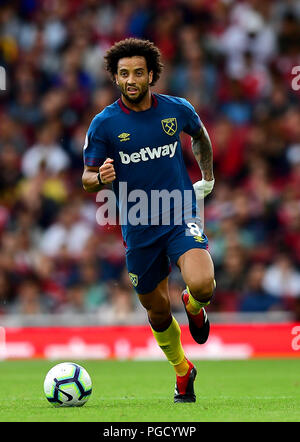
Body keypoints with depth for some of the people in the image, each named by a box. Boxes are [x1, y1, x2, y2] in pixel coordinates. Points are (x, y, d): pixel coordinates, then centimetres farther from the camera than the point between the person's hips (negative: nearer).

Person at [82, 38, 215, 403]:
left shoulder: (177, 110, -1)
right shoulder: (104, 123, -5)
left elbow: (200, 137, 23)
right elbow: (87, 180, -2)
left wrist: (207, 175, 20)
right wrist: (101, 178, -23)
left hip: (181, 218, -1)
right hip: (139, 230, 1)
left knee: (201, 285, -26)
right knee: (158, 312, 9)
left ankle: (194, 306, 13)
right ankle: (183, 372, 36)